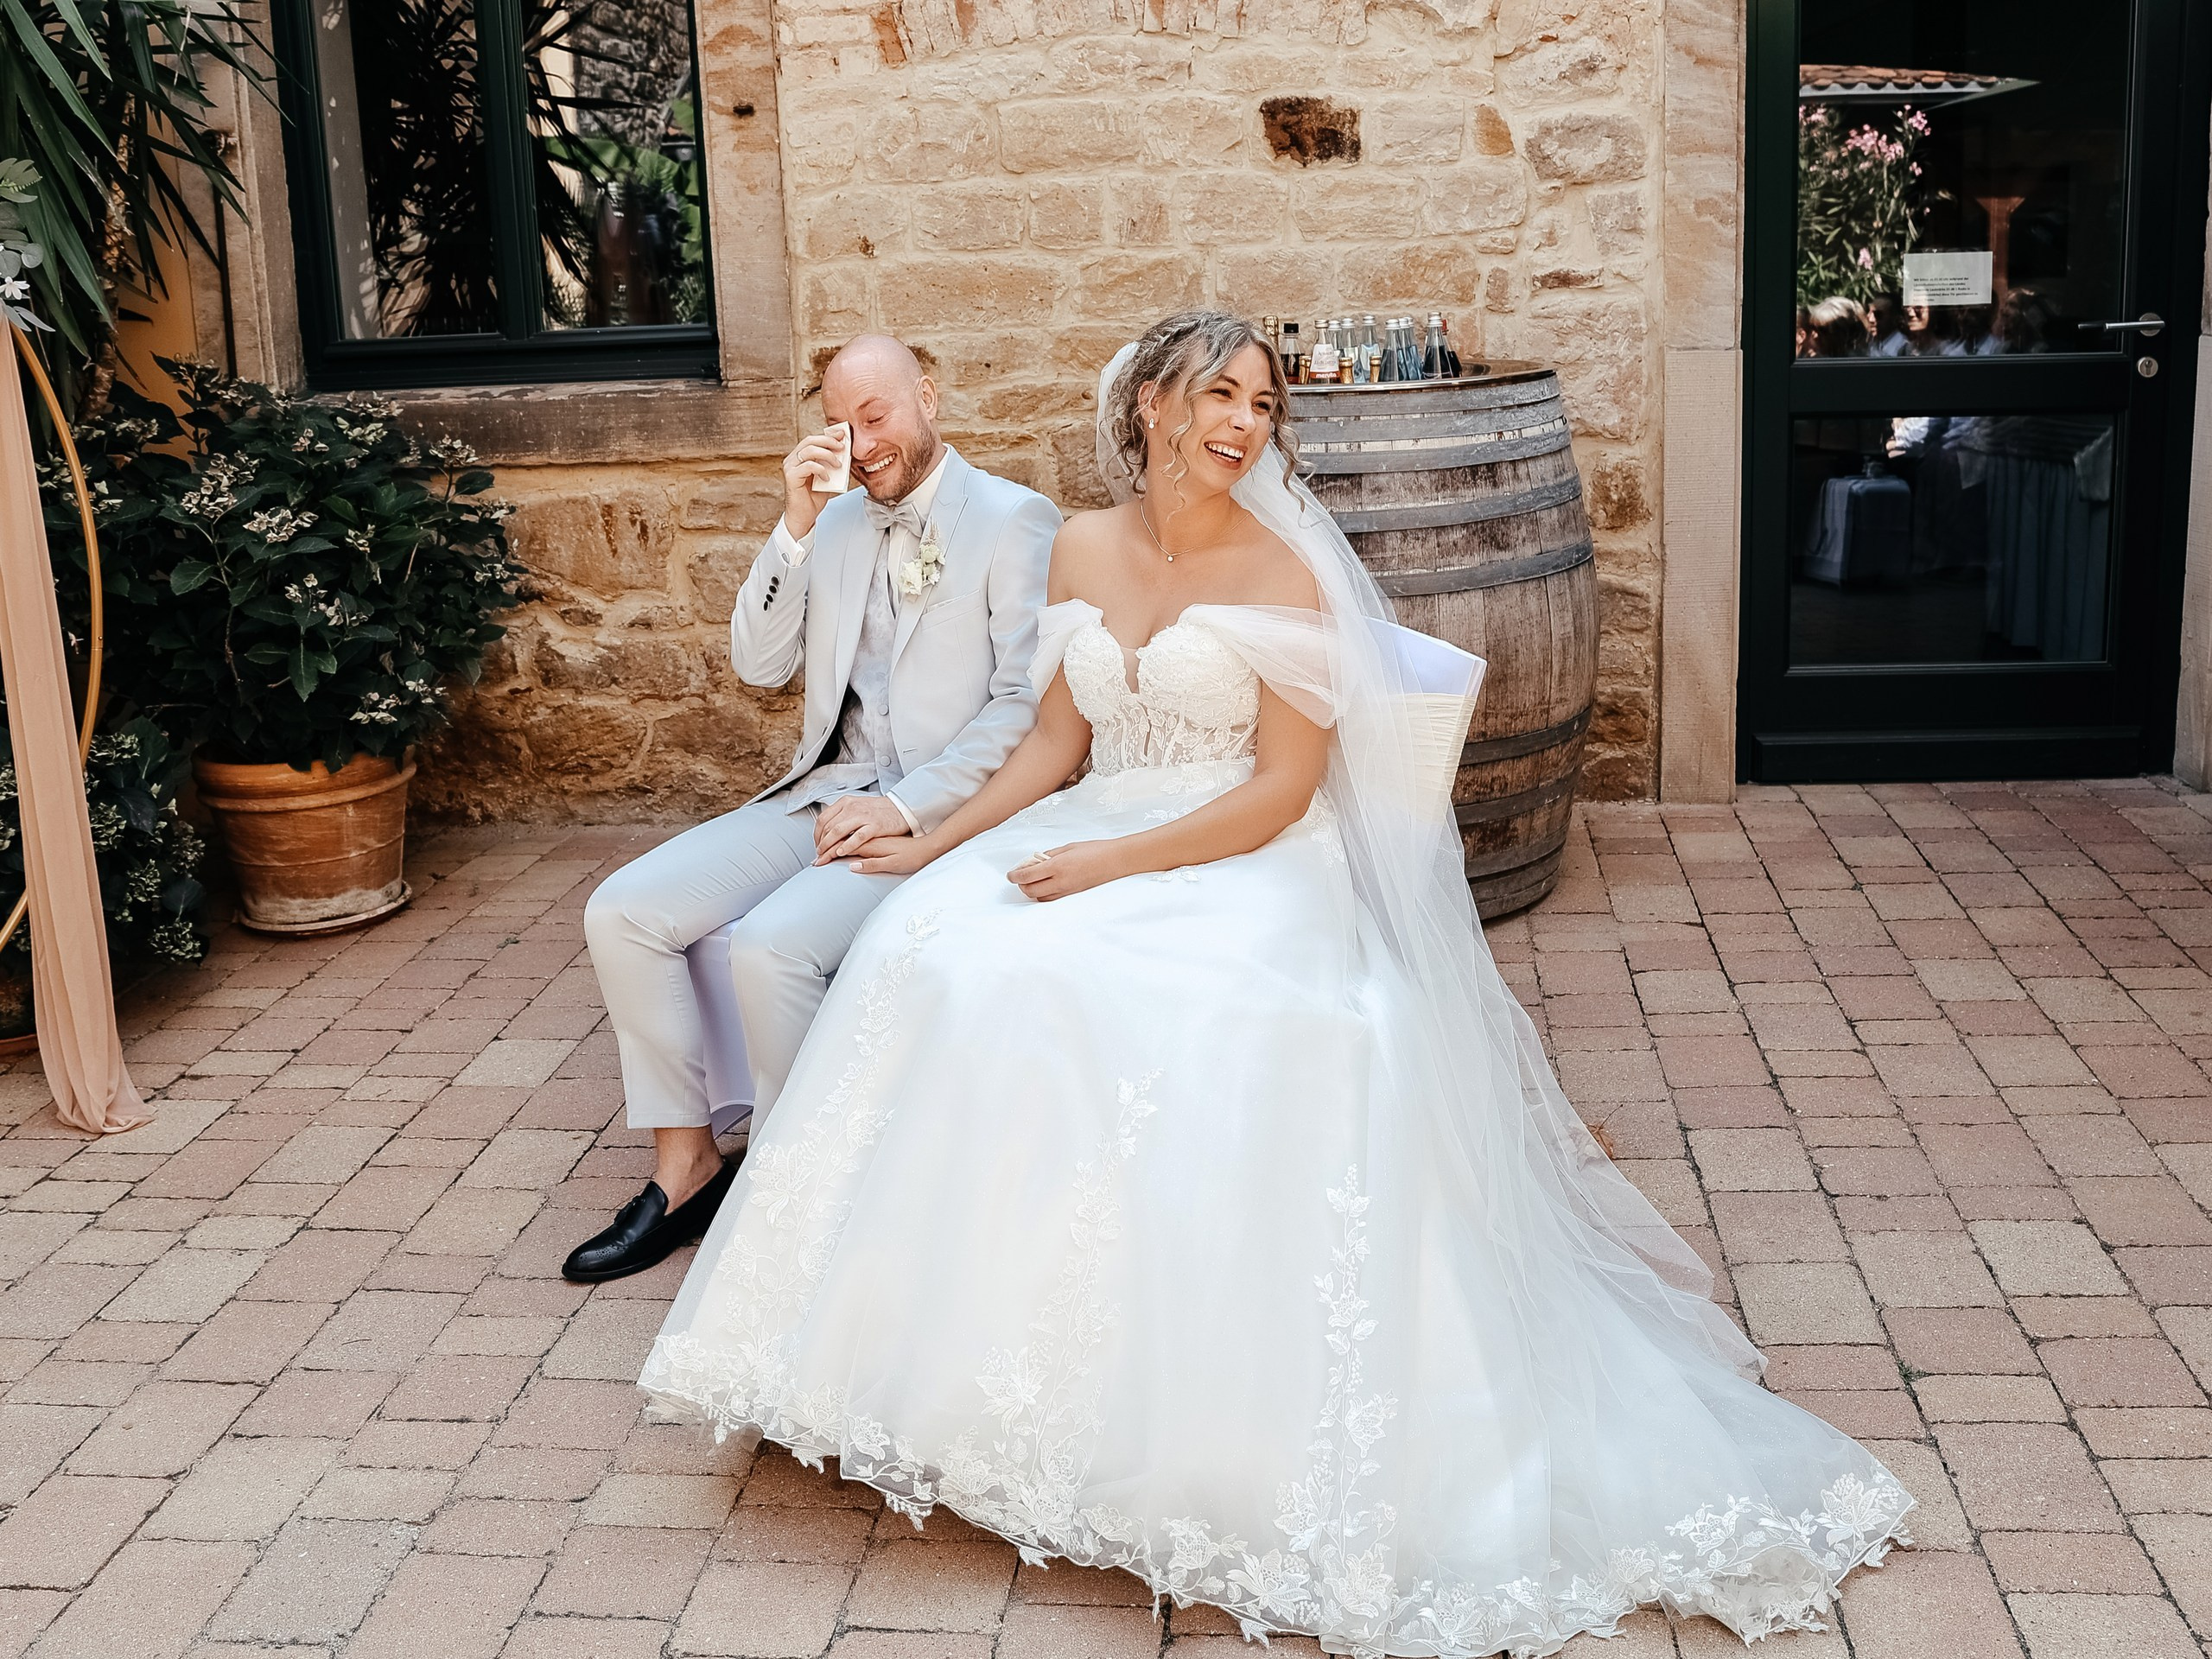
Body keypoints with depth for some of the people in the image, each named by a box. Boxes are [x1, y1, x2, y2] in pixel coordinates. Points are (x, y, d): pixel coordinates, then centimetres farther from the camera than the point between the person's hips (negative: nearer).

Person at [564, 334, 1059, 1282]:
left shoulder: (1016, 521, -3)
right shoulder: (835, 521, 15)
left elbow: (1027, 703, -10)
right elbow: (759, 664, 9)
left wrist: (905, 806, -17)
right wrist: (796, 525, -2)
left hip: (936, 811, -6)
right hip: (823, 794, 6)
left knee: (771, 945, -31)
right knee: (622, 912, -11)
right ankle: (684, 1166, 0)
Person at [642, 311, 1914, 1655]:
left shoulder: (1282, 575, -6)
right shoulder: (1085, 550, 10)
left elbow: (1281, 794, -10)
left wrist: (1114, 863, -19)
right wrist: (937, 842, 7)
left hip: (1245, 871, -5)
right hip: (1097, 848, 5)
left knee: (1161, 1015, -34)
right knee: (944, 964, -23)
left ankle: (1167, 1414, -16)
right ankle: (965, 1358, -9)